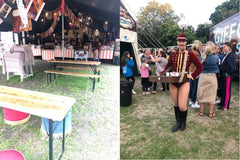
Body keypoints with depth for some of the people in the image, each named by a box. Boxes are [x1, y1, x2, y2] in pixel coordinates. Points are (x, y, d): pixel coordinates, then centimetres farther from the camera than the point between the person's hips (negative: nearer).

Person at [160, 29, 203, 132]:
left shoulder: (190, 54, -4)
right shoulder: (173, 54, 5)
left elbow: (200, 67, 1)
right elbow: (168, 67, 13)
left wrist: (192, 76, -10)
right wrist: (160, 74, -2)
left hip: (184, 82, -3)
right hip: (173, 82, 3)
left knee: (182, 106, -6)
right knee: (176, 104, 12)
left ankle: (183, 122, 25)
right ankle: (178, 122, 33)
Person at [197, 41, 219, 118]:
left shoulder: (203, 57, -9)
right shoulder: (216, 57, -10)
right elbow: (217, 64, 7)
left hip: (203, 76, 1)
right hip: (212, 77, -1)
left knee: (202, 94, 12)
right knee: (211, 95, 10)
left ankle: (201, 111, 21)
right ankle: (211, 113, 19)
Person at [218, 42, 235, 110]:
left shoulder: (231, 55, -17)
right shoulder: (226, 55, 11)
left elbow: (232, 66, -27)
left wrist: (228, 74, -18)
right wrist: (222, 73, 11)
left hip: (227, 76, -9)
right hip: (224, 75, 9)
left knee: (227, 90, 0)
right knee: (223, 89, 18)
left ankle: (226, 106, 10)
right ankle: (222, 103, 33)